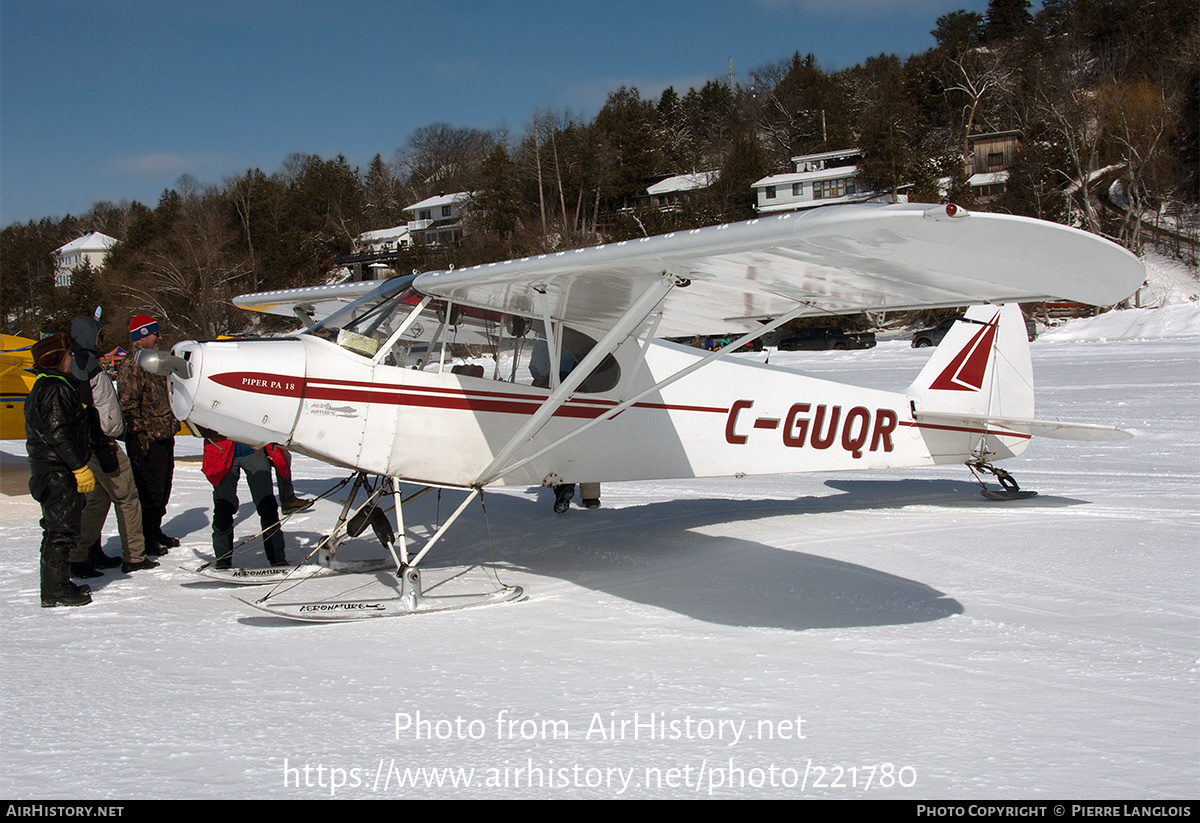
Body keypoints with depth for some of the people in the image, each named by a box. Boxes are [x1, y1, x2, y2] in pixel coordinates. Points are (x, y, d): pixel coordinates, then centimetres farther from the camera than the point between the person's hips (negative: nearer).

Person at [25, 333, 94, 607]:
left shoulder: (44, 387, 18)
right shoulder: (55, 389, -16)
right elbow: (57, 433, -23)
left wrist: (79, 465, 26)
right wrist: (81, 467, -21)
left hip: (48, 470, 11)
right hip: (58, 473, -11)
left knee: (57, 529, 16)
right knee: (62, 530, -7)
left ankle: (56, 585, 24)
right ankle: (56, 590, -4)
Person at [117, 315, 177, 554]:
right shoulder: (132, 366, -12)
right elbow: (128, 404, -17)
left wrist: (172, 423, 23)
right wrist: (140, 432, -19)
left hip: (164, 436, 9)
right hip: (146, 440, -9)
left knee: (163, 489, 15)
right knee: (150, 491, -5)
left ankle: (155, 532, 27)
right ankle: (145, 539, 5)